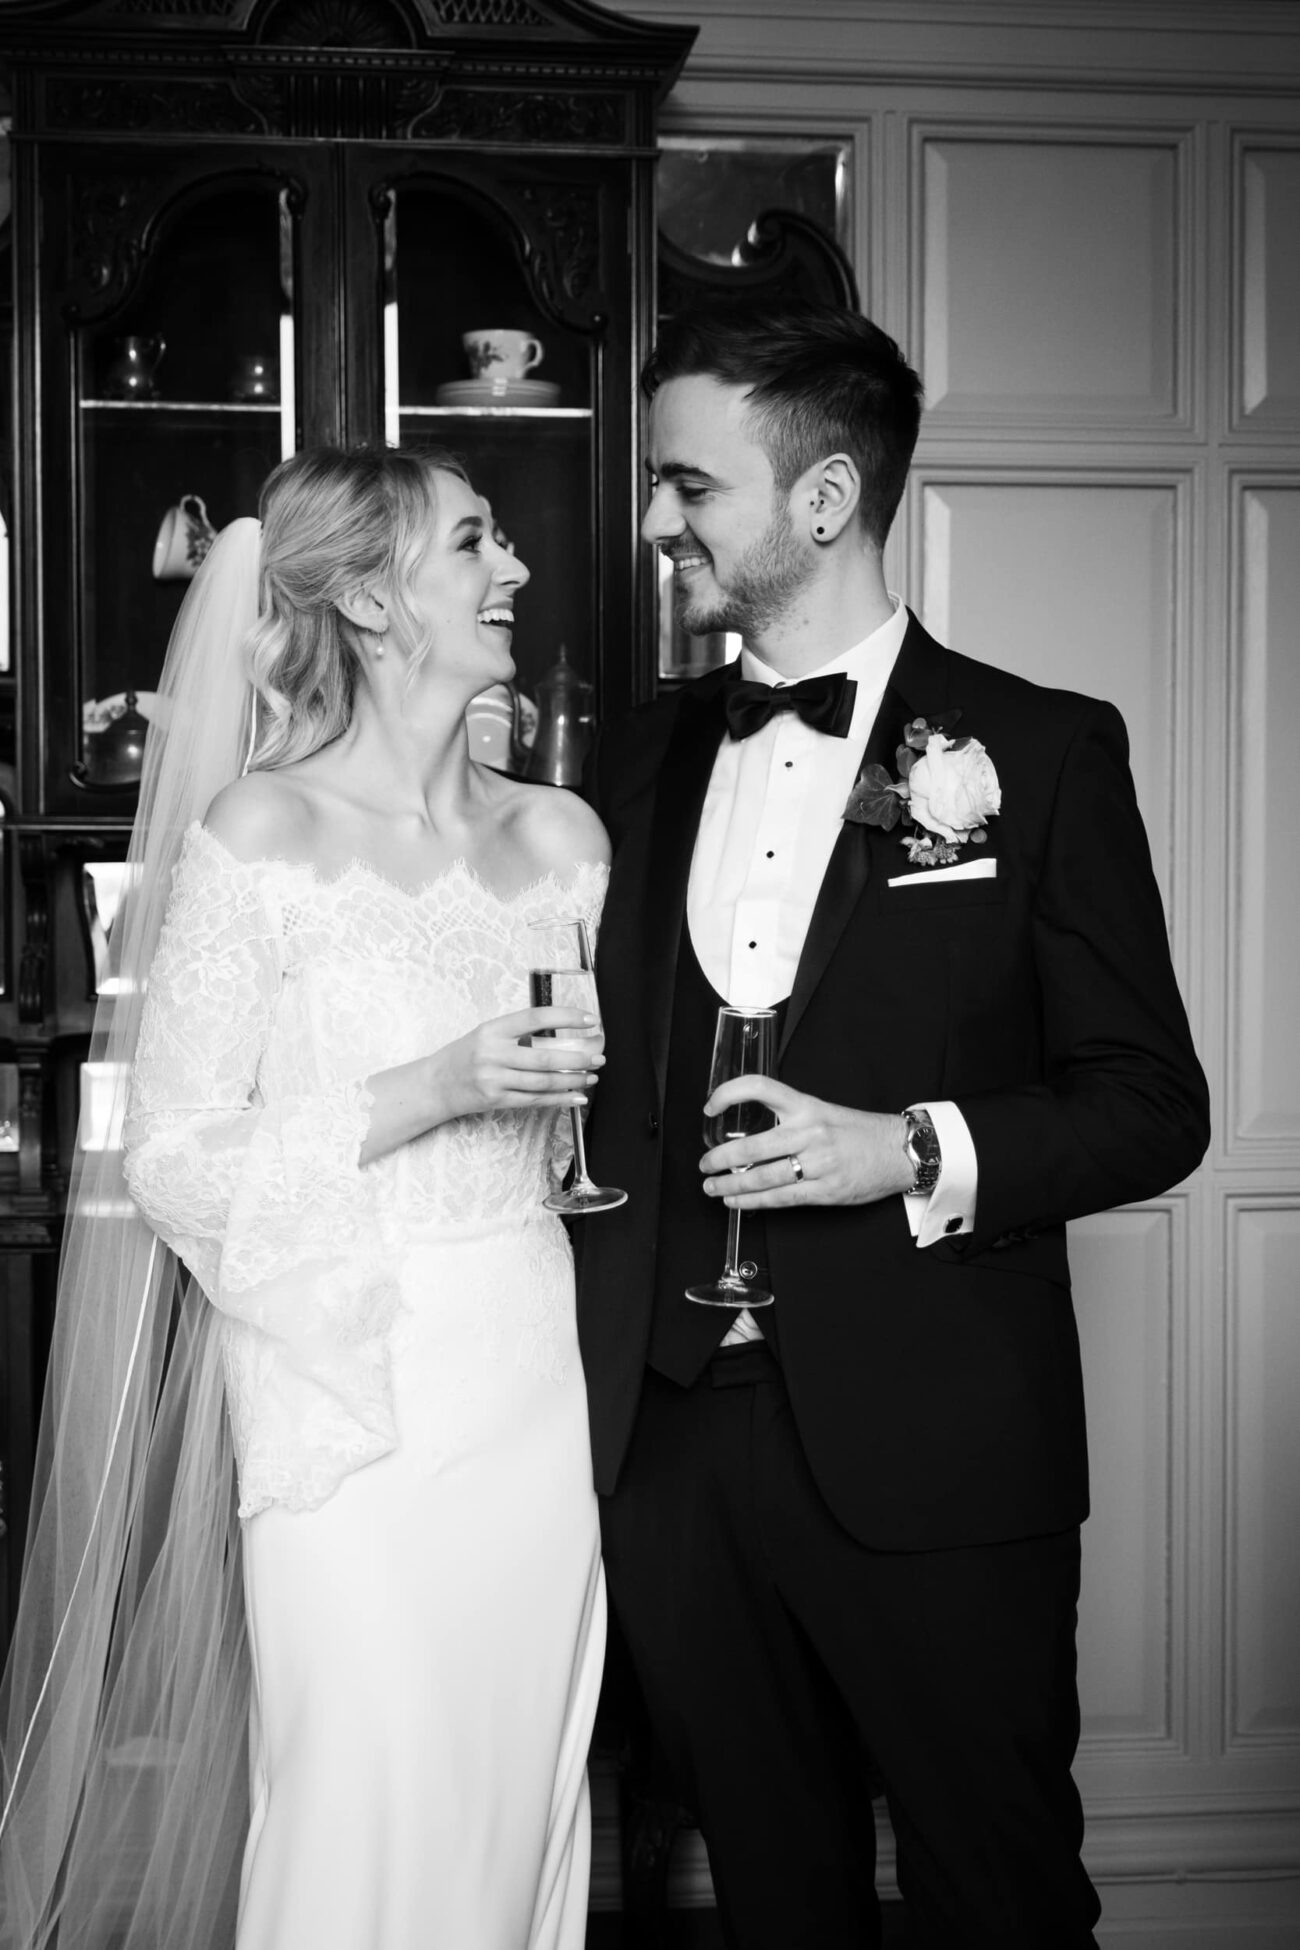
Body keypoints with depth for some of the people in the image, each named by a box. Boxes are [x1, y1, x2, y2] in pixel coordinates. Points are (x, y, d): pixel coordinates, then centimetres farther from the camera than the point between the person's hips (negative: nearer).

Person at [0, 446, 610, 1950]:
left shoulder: (559, 836, 8)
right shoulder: (261, 839, -8)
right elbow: (171, 1165, -10)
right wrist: (430, 1091, -16)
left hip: (536, 1378, 5)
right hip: (354, 1392, -5)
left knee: (519, 1810, 11)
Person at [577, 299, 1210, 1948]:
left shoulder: (1039, 750, -2)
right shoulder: (638, 761, 12)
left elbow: (1150, 1102, -3)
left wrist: (917, 1151, -17)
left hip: (931, 1456, -4)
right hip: (671, 1436, 4)